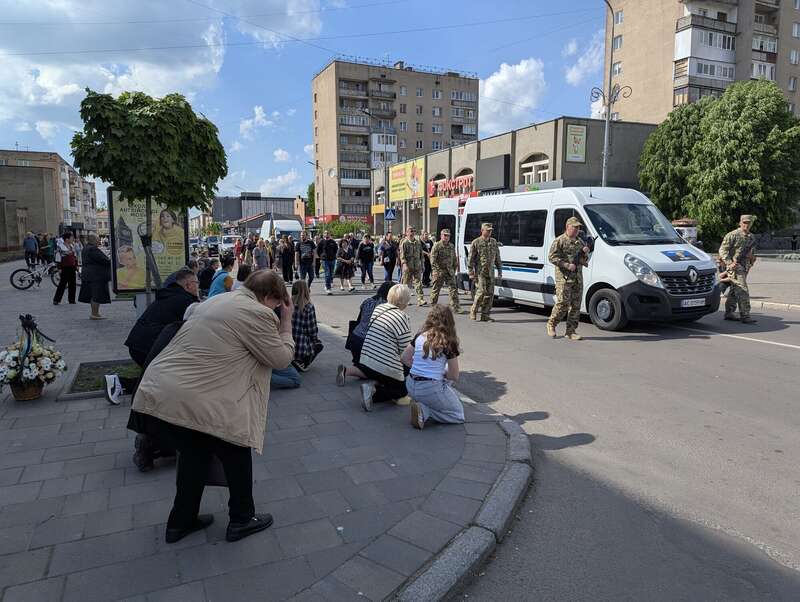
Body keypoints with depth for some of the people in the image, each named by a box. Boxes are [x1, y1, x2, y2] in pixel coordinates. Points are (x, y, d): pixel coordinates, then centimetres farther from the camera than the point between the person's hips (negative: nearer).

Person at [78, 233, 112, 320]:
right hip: (96, 275, -11)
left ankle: (94, 313, 21)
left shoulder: (86, 248, 15)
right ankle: (94, 314, -3)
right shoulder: (92, 249, -19)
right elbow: (103, 260, -21)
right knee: (97, 295, -6)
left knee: (93, 295, 15)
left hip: (87, 275, 11)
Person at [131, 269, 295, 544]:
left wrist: (277, 323, 22)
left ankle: (181, 522, 38)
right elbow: (282, 359, -4)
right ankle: (241, 520, 28)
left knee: (195, 453, 25)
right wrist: (286, 323, 7)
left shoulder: (219, 300, 17)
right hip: (194, 402, -9)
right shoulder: (256, 313, -11)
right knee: (236, 454, 13)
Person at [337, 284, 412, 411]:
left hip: (366, 359, 7)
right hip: (386, 366, -7)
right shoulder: (401, 317, -17)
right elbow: (406, 349, -14)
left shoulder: (378, 308, 5)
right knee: (401, 391, 13)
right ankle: (373, 390, -12)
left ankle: (347, 371, 12)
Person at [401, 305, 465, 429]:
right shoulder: (449, 343, -10)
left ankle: (423, 407, 6)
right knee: (458, 415, 15)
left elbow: (405, 359, 13)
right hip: (431, 390, -7)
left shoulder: (420, 336, 4)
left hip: (411, 387, 7)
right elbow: (454, 376, -5)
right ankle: (424, 410, -9)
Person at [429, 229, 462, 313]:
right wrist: (437, 270, -16)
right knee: (436, 289, 4)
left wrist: (454, 270, 12)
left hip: (450, 272, 5)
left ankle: (455, 307, -2)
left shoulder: (451, 246, 13)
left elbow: (454, 259, 21)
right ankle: (432, 306, 17)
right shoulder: (436, 246, -5)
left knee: (453, 289, -3)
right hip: (439, 272, -5)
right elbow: (433, 260, -11)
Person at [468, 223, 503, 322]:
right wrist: (471, 272, -10)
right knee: (481, 291, -13)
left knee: (490, 293, 3)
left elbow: (497, 258, 19)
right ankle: (473, 311, 6)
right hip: (480, 272, -5)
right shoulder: (476, 242, -3)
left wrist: (500, 270, 14)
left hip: (490, 273, 5)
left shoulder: (494, 242, 13)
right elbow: (471, 259, -5)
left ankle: (485, 315, 10)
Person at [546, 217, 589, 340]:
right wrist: (567, 265, -18)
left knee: (576, 305, 4)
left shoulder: (580, 242, 19)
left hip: (578, 278, 7)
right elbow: (552, 257, -11)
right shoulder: (559, 241, -2)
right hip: (563, 278, -7)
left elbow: (585, 260, 26)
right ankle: (551, 324, 10)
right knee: (563, 303, -11)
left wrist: (586, 252, 3)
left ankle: (571, 331, 9)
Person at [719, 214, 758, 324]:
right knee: (743, 290, -14)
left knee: (734, 291, 13)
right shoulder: (732, 235, -9)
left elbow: (752, 251, 27)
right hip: (735, 266, -8)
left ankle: (729, 313, 22)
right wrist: (729, 263, -20)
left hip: (744, 266, 8)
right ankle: (745, 316, -13)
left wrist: (751, 261, 10)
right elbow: (722, 250, -12)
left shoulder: (752, 237, 14)